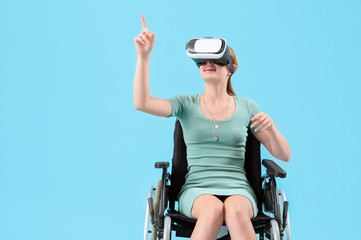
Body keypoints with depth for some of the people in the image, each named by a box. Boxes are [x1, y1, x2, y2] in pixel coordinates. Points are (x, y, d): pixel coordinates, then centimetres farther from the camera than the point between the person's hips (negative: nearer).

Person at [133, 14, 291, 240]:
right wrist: (144, 55, -14)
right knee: (214, 208, -36)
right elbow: (142, 103, -10)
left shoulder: (247, 106, 10)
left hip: (238, 190, 1)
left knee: (235, 210, -35)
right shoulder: (186, 104, 8)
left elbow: (284, 155, 9)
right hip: (196, 191, 0)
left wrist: (270, 126, -11)